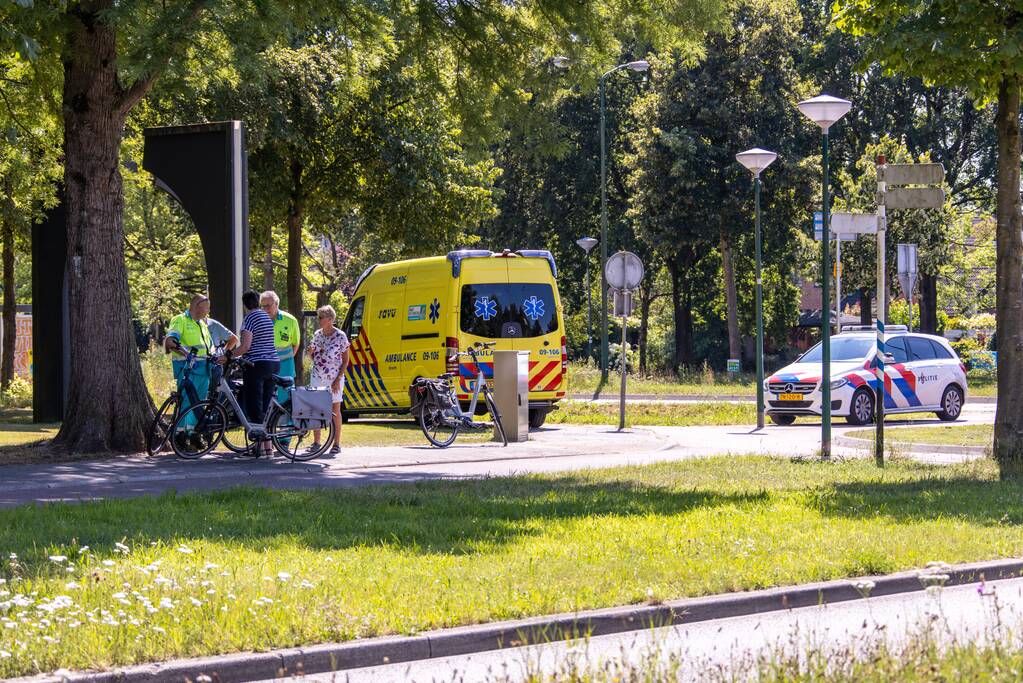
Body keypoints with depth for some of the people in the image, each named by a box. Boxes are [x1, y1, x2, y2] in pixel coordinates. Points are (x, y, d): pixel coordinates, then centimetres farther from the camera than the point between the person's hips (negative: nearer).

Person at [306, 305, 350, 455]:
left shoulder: (340, 336, -7)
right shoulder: (317, 335, 7)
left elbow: (345, 361, -5)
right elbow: (311, 354, 22)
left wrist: (338, 379, -12)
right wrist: (311, 351, -2)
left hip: (334, 379, -5)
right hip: (317, 378, 5)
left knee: (335, 410, 1)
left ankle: (336, 444, 6)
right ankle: (316, 442, 9)